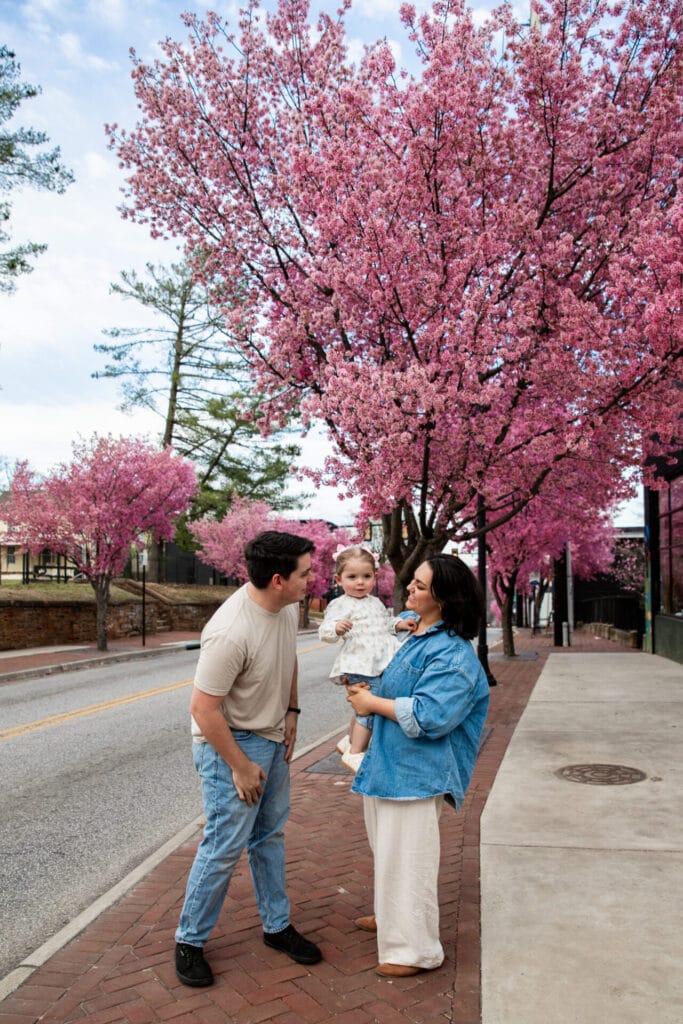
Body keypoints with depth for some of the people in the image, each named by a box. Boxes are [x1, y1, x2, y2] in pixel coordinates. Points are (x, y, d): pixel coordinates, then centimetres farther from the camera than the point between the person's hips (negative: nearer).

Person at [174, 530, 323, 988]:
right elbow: (203, 710, -27)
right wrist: (241, 767, -19)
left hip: (274, 737, 8)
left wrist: (291, 712, 7)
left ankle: (278, 925, 36)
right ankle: (190, 941, 23)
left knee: (270, 834, 19)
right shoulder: (231, 632, -33)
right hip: (230, 742, -8)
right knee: (225, 845, 1)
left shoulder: (289, 606, -8)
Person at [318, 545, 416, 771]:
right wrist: (336, 628, -38)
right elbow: (324, 632, -18)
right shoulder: (340, 605, -8)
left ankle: (350, 741, 41)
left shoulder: (376, 603, 16)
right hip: (359, 667, -8)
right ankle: (354, 753, -2)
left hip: (379, 665, 8)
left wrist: (400, 624, 14)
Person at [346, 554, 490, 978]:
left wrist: (373, 702, -19)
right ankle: (393, 916, 48)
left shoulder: (452, 654, -24)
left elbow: (428, 716, -31)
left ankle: (416, 949, 22)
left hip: (416, 771, -10)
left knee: (406, 855, 3)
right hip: (388, 762, 10)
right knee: (390, 847, 26)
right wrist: (365, 691, 3)